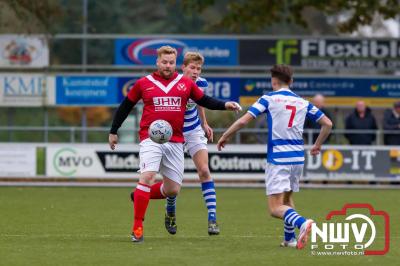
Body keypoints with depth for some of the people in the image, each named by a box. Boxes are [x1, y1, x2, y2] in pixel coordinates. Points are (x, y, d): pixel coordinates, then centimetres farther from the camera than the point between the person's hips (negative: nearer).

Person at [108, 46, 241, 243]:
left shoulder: (185, 83, 8)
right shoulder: (143, 84, 4)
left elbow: (205, 101, 15)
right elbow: (125, 106, 13)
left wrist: (225, 105, -2)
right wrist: (113, 131, 16)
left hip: (175, 142, 3)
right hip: (150, 138, -3)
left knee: (173, 189, 3)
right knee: (147, 177, -21)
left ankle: (140, 197, 30)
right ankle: (137, 227, -15)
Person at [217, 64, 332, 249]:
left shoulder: (269, 99, -1)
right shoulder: (303, 103, 12)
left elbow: (243, 120, -7)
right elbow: (327, 124, 14)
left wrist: (225, 136, 7)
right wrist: (317, 146, 29)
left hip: (277, 158, -5)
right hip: (298, 157, 5)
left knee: (275, 208, -8)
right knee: (287, 198, 26)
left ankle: (302, 223, -35)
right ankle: (289, 239, 25)